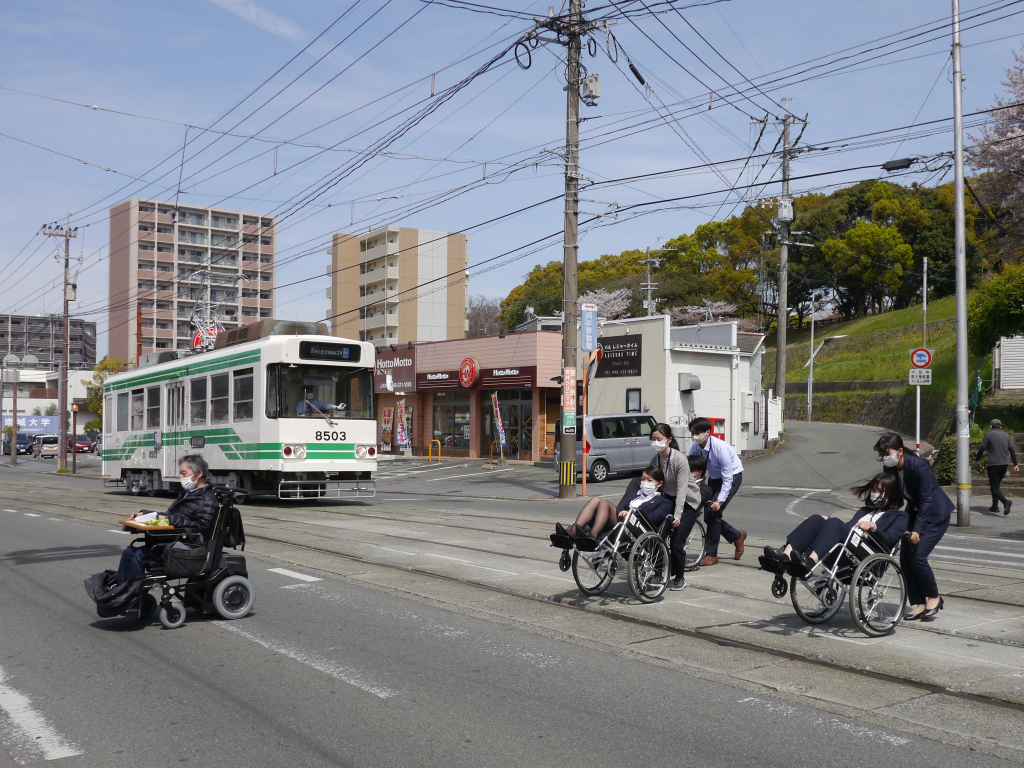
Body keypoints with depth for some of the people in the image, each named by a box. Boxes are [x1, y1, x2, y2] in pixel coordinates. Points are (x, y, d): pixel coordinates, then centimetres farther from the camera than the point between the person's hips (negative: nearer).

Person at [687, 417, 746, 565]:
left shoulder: (720, 447, -32)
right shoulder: (696, 448, -14)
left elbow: (727, 478, -27)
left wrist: (720, 500, -34)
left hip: (732, 476, -7)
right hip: (714, 478, 7)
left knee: (713, 513, -19)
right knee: (708, 515, 1)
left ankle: (711, 554, -6)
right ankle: (737, 536, 28)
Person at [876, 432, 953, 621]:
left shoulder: (918, 466, -27)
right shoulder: (890, 469, -7)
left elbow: (926, 501, -25)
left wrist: (917, 530, -29)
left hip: (936, 514, -7)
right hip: (915, 512, 7)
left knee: (917, 557, -17)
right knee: (905, 558, -4)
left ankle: (934, 597, 6)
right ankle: (919, 604, 6)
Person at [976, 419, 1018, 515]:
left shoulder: (989, 435, -4)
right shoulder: (1007, 436, 13)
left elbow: (981, 449, -5)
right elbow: (1012, 450, 10)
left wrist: (978, 459, 11)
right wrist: (1015, 464, 13)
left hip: (994, 464, -6)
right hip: (1005, 464, 6)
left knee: (994, 487, -8)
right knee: (996, 485, 19)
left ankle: (1005, 501, -31)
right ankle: (995, 506, 20)